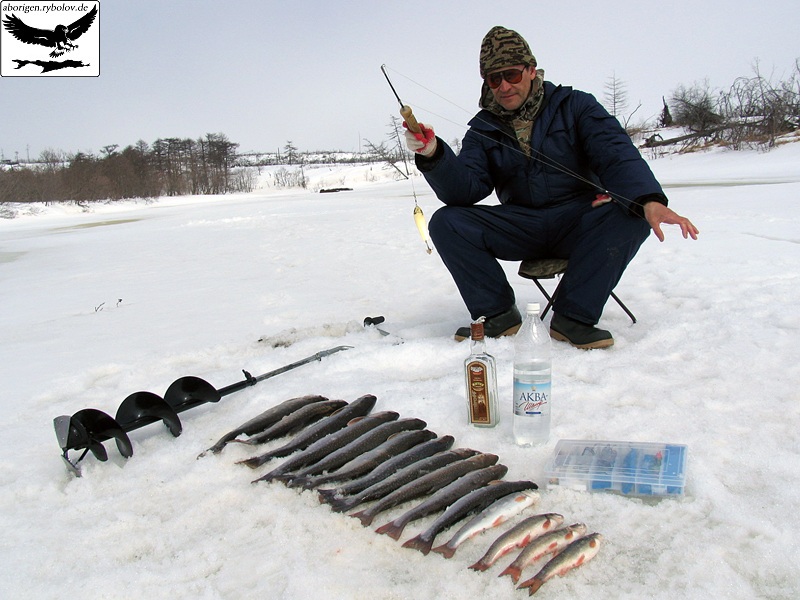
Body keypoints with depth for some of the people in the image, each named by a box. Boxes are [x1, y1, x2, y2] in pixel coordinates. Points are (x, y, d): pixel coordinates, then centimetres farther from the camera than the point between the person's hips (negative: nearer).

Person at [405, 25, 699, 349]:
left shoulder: (575, 106, 0)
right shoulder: (483, 129, 5)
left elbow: (617, 154, -13)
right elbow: (464, 191, -8)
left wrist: (650, 200, -34)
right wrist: (434, 155, -29)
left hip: (579, 221, -1)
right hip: (520, 227, 2)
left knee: (631, 214, -31)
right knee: (446, 222, -18)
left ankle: (572, 316, -23)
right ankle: (498, 314, -8)